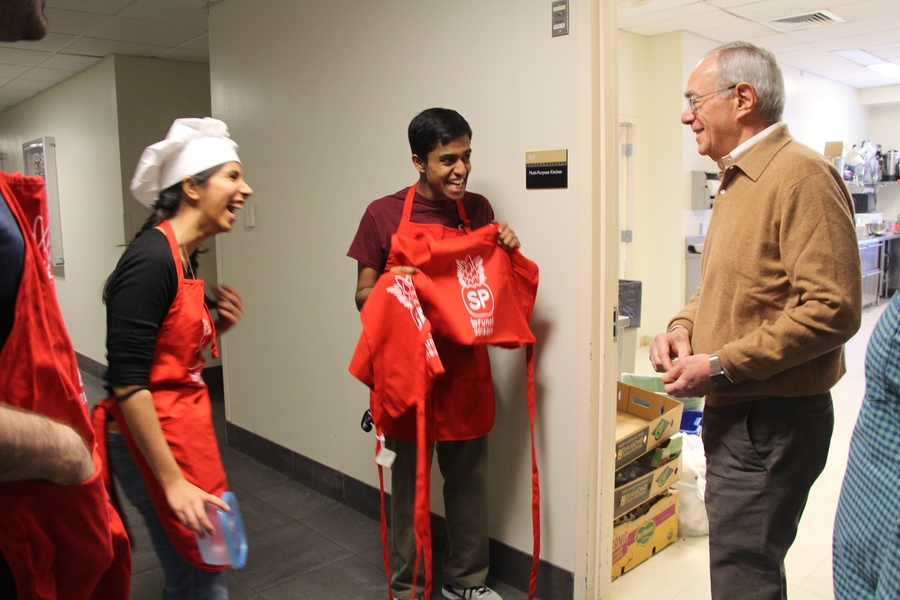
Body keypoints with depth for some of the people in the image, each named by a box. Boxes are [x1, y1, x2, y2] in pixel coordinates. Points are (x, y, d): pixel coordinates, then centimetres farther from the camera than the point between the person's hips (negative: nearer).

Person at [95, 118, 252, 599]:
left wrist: (217, 326, -2)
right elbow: (127, 383, -22)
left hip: (186, 425, 9)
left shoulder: (184, 257, 8)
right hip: (155, 436, -9)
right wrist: (172, 482, -21)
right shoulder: (151, 259, -20)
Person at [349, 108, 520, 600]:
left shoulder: (478, 209, 4)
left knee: (469, 478, 14)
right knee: (409, 481, 9)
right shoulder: (383, 215, -6)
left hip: (467, 369, 3)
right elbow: (363, 297, -1)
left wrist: (507, 249, -4)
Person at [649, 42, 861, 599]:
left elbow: (833, 307, -24)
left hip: (773, 423, -9)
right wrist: (683, 327, 3)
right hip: (732, 416, 10)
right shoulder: (737, 180, 15)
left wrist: (723, 366, -21)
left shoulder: (802, 174, -16)